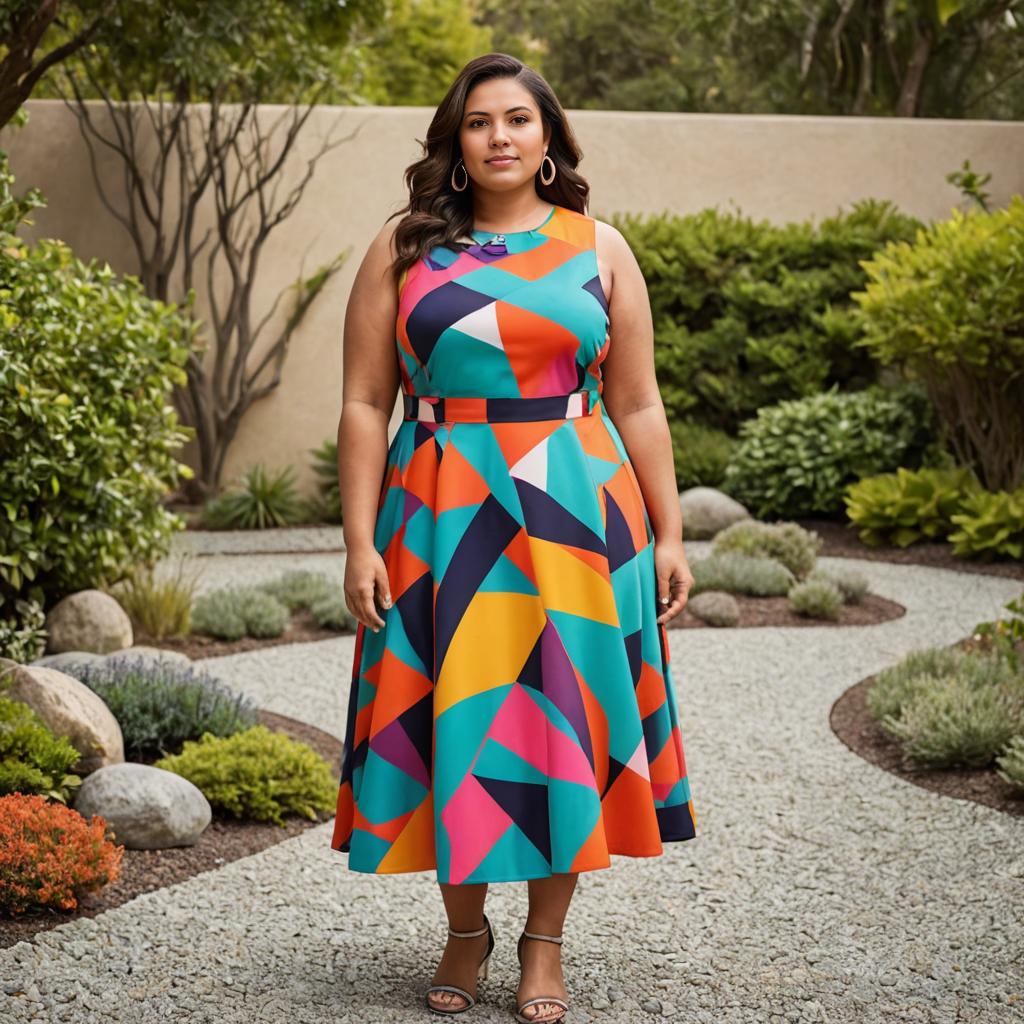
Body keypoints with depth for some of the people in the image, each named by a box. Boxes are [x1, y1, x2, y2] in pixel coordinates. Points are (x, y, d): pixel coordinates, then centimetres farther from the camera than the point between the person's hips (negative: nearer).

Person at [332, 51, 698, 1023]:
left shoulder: (598, 249, 7)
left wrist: (666, 533, 2)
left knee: (564, 717, 3)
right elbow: (364, 406, 1)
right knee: (453, 717, 3)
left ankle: (545, 941, 18)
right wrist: (360, 542, -6)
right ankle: (465, 928, 22)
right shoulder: (402, 250, 4)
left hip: (576, 520, 1)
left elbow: (639, 407, 7)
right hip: (441, 525, 0)